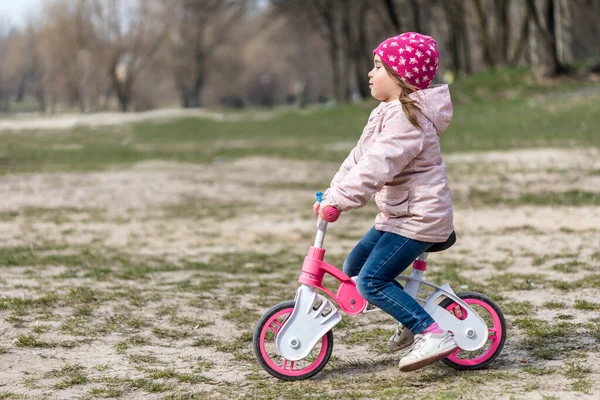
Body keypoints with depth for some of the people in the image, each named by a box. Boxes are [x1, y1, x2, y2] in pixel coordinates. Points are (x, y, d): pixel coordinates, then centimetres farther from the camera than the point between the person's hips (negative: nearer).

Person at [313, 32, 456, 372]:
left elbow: (377, 166, -31)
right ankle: (413, 320, 24)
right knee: (354, 267, 14)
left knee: (372, 281, -17)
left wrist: (339, 198, -32)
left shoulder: (408, 119, -21)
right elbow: (361, 156, 15)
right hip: (397, 214, 11)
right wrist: (334, 190, 5)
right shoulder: (388, 112, 13)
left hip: (419, 216, -11)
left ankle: (434, 334, -16)